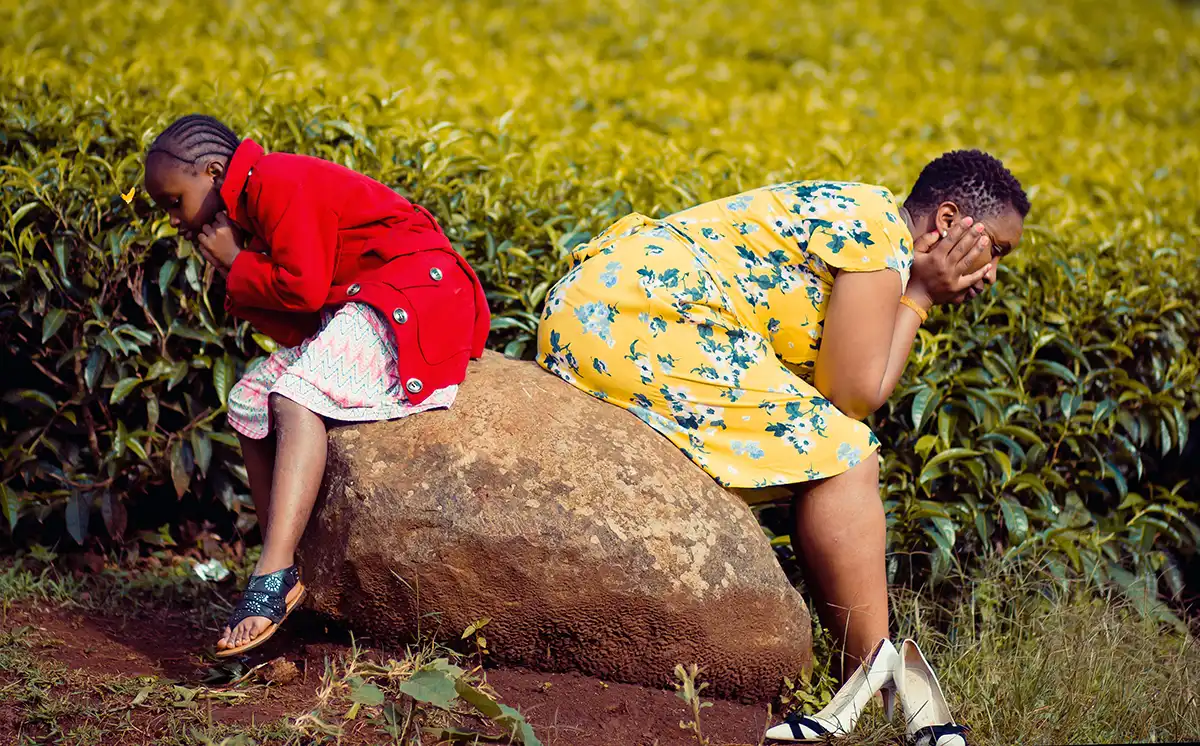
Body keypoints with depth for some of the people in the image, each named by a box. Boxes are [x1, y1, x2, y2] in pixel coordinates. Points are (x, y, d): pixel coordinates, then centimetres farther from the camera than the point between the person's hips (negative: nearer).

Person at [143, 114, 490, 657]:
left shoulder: (277, 182, -13)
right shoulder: (254, 207, 18)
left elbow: (304, 288, -21)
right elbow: (296, 323, 10)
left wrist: (237, 266, -5)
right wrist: (239, 277, -4)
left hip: (412, 294, -11)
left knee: (297, 399, -29)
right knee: (249, 402, 4)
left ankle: (276, 573, -39)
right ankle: (286, 564, 2)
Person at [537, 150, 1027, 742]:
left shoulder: (842, 211, 23)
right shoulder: (878, 226, -6)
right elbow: (853, 398, -10)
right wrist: (918, 296, 1)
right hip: (636, 315, -11)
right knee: (842, 460, -11)